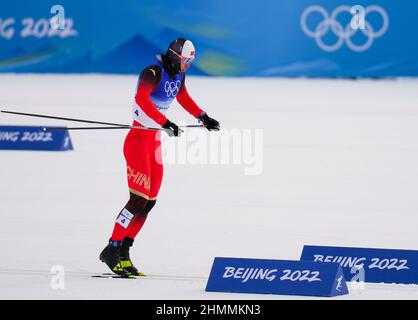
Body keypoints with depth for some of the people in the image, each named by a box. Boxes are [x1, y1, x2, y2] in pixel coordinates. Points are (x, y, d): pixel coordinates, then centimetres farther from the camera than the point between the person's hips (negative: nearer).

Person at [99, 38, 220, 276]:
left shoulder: (178, 76, 10)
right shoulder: (154, 73, -17)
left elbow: (184, 98, 31)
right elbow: (141, 98, -35)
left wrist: (203, 117, 23)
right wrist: (165, 123, -41)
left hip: (155, 143, 9)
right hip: (138, 141, -9)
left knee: (149, 202, 6)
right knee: (139, 200, -14)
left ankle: (123, 254, 10)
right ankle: (112, 250, -7)